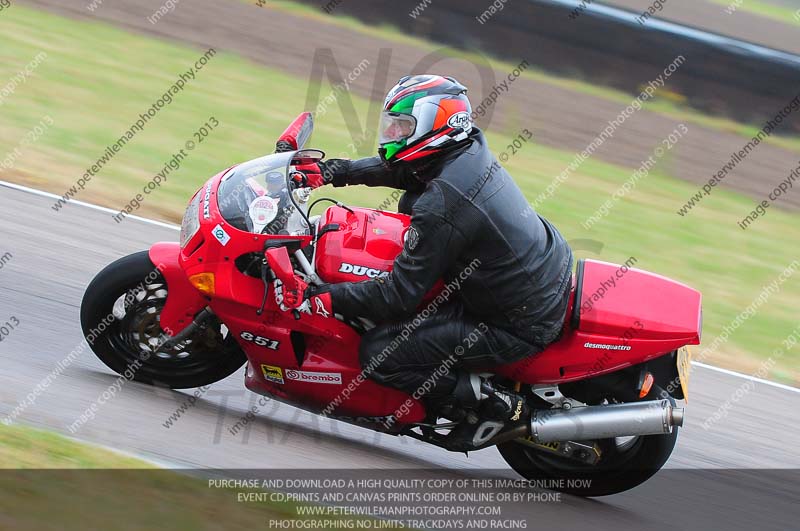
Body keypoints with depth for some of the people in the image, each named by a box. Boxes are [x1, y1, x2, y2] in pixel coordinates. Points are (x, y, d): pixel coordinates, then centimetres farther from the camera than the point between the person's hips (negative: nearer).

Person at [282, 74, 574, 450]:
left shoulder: (441, 209, -28)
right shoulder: (471, 150, -2)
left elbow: (399, 297, -22)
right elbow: (397, 169, 19)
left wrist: (328, 297, -15)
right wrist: (335, 171, 14)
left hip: (519, 328, -9)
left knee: (379, 353, -10)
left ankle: (491, 405, -3)